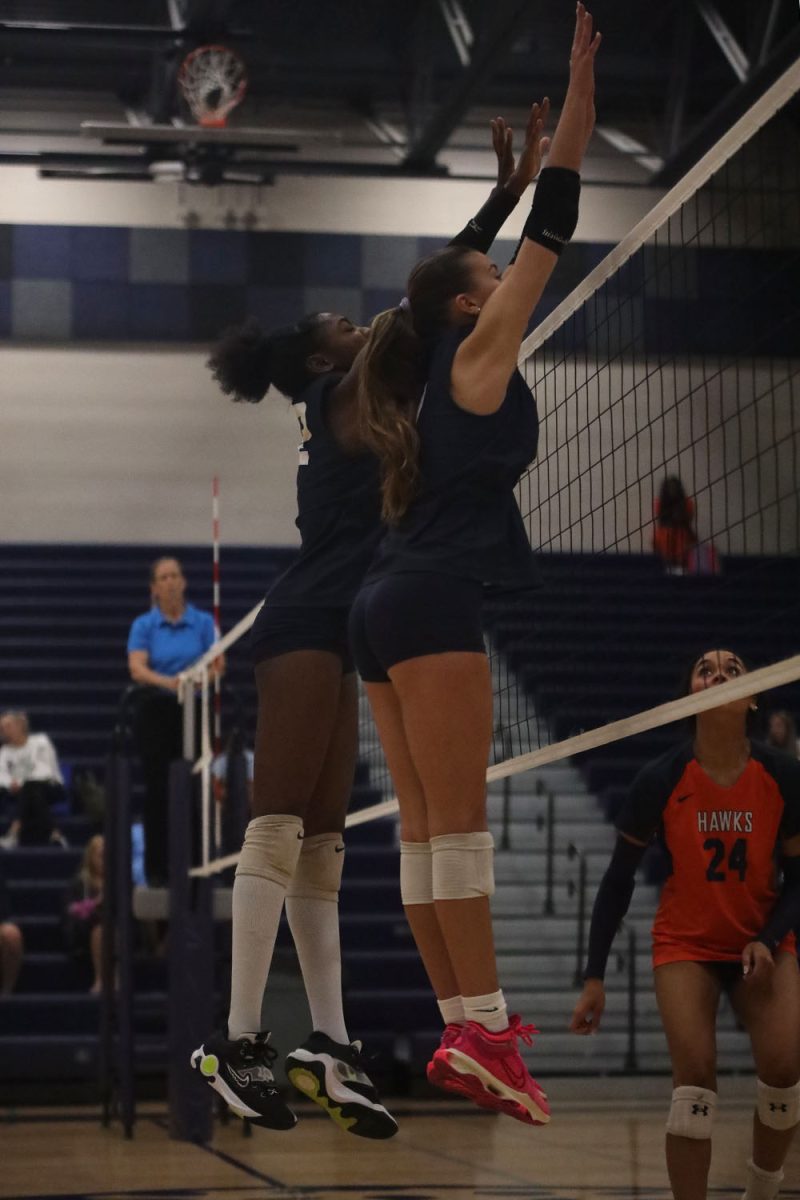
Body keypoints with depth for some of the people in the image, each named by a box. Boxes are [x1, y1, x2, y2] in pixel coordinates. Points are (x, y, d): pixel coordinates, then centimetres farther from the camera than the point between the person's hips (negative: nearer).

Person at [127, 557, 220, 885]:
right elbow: (137, 669, -13)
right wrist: (167, 681, -33)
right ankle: (157, 868, 4)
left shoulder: (203, 622, 5)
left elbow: (217, 665, -4)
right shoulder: (143, 626, 1)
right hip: (156, 712, -1)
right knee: (158, 790, -1)